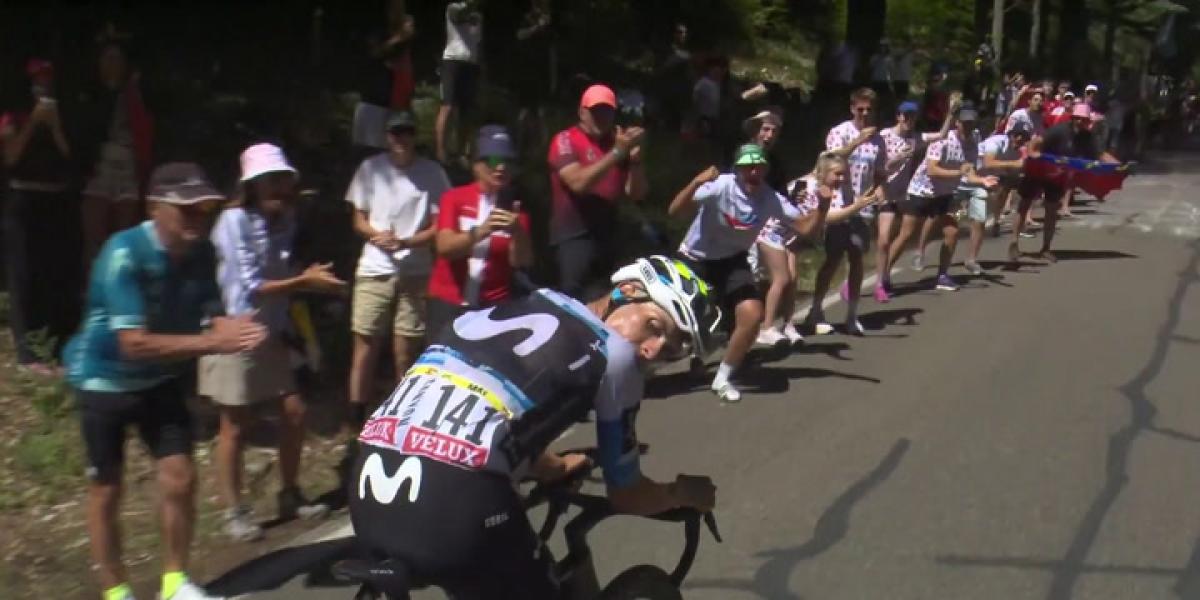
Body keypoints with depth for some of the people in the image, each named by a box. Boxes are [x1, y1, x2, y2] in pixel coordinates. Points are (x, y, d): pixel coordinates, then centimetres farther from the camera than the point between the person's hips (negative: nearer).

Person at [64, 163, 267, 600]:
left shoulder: (201, 252, -12)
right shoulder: (123, 254, -30)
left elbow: (210, 317, -11)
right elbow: (135, 344, -34)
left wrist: (235, 330, -35)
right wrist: (211, 343, -39)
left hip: (160, 380, 5)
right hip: (105, 379, -4)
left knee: (180, 479, 1)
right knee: (106, 491, 7)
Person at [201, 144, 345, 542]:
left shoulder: (285, 221, 4)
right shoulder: (234, 221, -16)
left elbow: (277, 278, 8)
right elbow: (250, 286, -19)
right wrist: (305, 282, -22)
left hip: (271, 332, 7)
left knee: (294, 412, 7)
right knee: (236, 425, 2)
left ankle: (289, 496, 25)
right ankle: (233, 511, 15)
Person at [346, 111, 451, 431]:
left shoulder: (432, 172, -2)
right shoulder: (370, 168, 3)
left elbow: (439, 226, -1)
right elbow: (358, 219, 9)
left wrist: (406, 242, -17)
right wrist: (375, 235, -13)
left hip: (415, 272, -1)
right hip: (373, 271, 1)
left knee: (406, 350, 3)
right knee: (364, 345, 1)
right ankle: (356, 419, 9)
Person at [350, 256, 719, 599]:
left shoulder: (520, 307, 24)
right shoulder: (614, 356, 6)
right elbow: (625, 496, 17)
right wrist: (683, 492, 37)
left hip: (367, 493, 8)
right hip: (453, 502, -7)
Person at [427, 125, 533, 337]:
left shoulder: (515, 206, 5)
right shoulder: (455, 197, 1)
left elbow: (522, 261, -5)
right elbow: (444, 246, -14)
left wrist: (517, 232, -25)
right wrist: (481, 231, -30)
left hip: (495, 305, 1)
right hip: (448, 301, -1)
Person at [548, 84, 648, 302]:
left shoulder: (617, 143, 12)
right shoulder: (565, 140, -3)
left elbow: (636, 194, 8)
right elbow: (579, 183, -19)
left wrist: (635, 158, -9)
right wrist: (617, 153, -22)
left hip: (608, 236, 5)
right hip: (574, 236, -5)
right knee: (577, 302, -11)